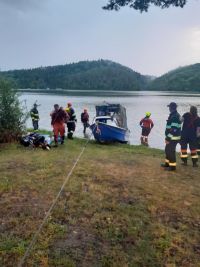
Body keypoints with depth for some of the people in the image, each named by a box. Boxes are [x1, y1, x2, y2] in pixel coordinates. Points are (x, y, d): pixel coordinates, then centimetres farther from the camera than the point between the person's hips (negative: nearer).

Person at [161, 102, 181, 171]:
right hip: (171, 137, 10)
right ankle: (167, 163, 33)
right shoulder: (173, 115, 12)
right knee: (167, 150, 20)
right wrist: (167, 137, 22)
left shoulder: (175, 117, -21)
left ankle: (172, 166, 10)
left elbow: (173, 129, -26)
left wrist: (168, 138, -22)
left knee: (171, 151, -1)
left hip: (173, 138, -10)